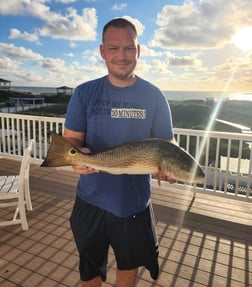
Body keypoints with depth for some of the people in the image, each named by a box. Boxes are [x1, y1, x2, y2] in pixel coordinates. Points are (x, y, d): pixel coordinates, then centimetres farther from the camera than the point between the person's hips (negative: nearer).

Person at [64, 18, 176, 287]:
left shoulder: (153, 96, -5)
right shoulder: (84, 93, -5)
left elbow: (166, 144, -2)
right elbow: (70, 139, -3)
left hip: (135, 202, 0)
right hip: (91, 200, 1)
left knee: (129, 265, 23)